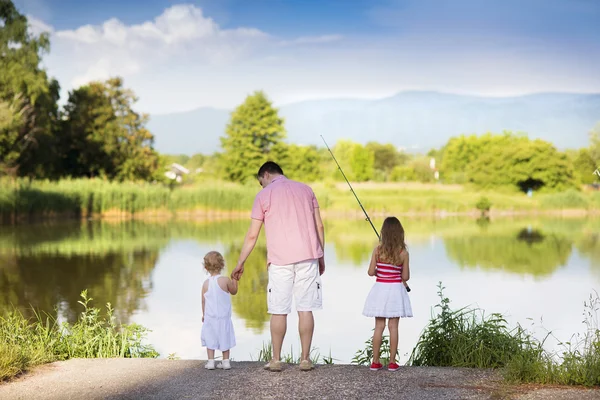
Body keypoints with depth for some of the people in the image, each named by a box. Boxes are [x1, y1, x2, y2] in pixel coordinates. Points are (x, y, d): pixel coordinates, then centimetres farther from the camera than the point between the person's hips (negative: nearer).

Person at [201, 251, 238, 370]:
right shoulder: (225, 280, -12)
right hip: (224, 317, -1)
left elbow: (203, 301, 2)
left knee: (210, 338, 7)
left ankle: (211, 361, 4)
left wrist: (203, 314, 15)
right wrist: (235, 279, 14)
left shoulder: (206, 283, -5)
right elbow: (234, 291, 4)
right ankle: (226, 361, 13)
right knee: (225, 338, 11)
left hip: (209, 317, 1)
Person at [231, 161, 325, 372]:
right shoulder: (306, 189, 12)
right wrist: (321, 257, 16)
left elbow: (252, 235, 1)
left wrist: (240, 264, 10)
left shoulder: (264, 195, 3)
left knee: (278, 311, 4)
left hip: (280, 260, -2)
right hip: (307, 256, 2)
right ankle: (305, 359, 3)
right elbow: (319, 226, 9)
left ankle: (276, 360, 9)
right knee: (305, 309, 2)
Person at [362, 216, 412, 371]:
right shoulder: (403, 253, -8)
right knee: (393, 326, 4)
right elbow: (405, 277, -4)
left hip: (380, 289, 1)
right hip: (396, 290, -1)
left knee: (379, 326, 7)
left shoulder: (378, 250, -7)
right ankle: (392, 362, 5)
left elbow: (371, 272, -5)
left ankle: (375, 362, 9)